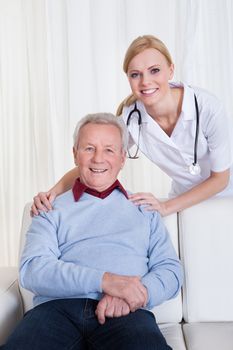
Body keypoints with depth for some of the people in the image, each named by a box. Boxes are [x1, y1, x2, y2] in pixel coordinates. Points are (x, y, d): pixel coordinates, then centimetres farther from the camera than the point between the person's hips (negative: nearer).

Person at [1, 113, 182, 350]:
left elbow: (171, 270, 12)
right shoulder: (53, 209, 16)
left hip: (125, 313, 0)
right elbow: (32, 269, 0)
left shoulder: (144, 209, 20)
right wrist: (103, 279, -15)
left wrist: (135, 295, -11)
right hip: (58, 308, 1)